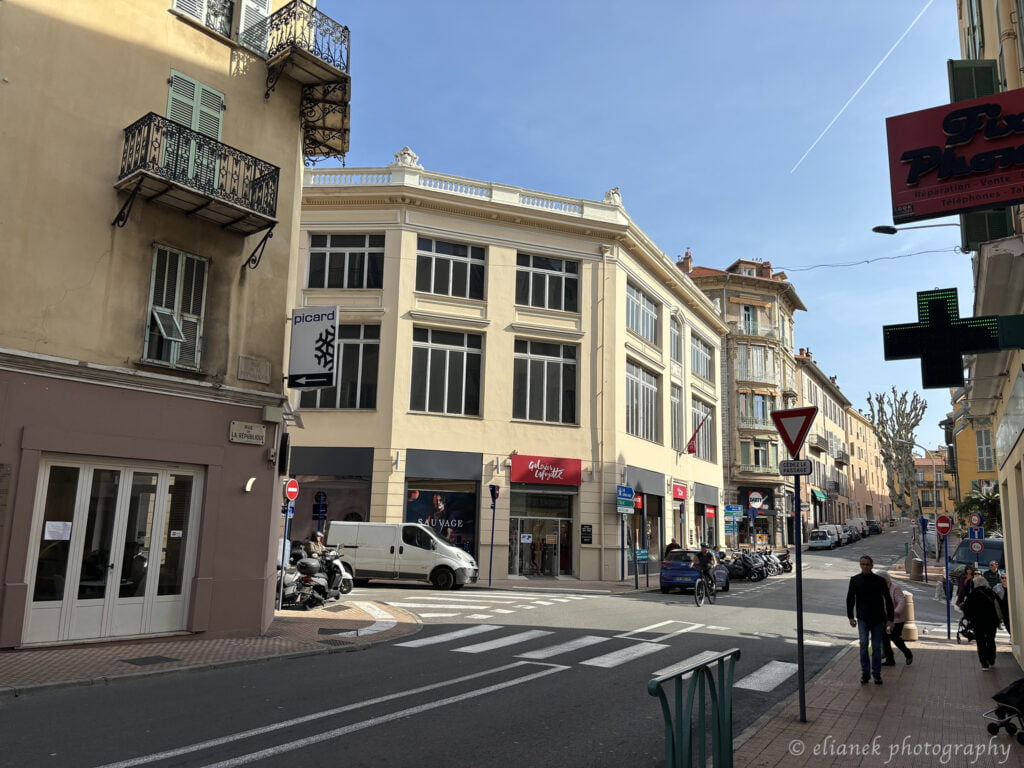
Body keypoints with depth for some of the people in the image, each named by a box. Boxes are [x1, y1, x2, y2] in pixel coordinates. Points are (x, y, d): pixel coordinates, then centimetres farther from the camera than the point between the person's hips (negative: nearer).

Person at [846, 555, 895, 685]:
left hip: (878, 619, 0)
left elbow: (888, 600, 1)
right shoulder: (855, 580, -1)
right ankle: (865, 672, -3)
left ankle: (876, 673, 19)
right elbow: (850, 599, 6)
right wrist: (850, 617, 2)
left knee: (877, 647, 6)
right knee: (864, 644, -13)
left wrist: (890, 619, -3)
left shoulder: (880, 581, -3)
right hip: (863, 618, 0)